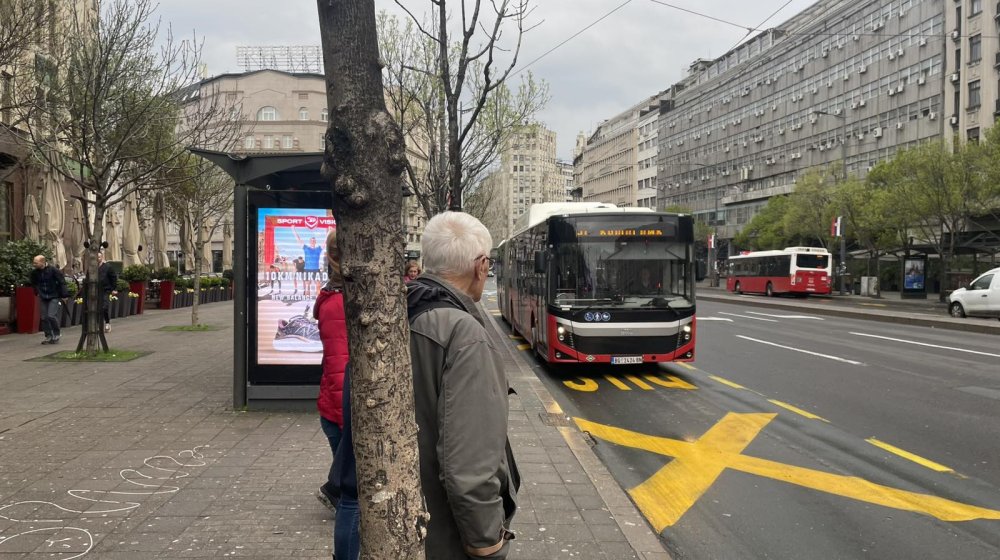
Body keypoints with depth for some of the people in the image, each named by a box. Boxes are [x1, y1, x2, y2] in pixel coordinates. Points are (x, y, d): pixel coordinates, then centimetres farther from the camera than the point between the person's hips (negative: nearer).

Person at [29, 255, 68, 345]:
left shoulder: (54, 270, -15)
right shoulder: (35, 272, 0)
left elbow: (62, 282, -10)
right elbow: (34, 283, 20)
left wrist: (64, 295, -11)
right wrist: (38, 293, 14)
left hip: (54, 297, -5)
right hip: (43, 298, 5)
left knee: (51, 316, -14)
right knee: (44, 318, 3)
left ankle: (56, 335, 5)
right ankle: (48, 336, 14)